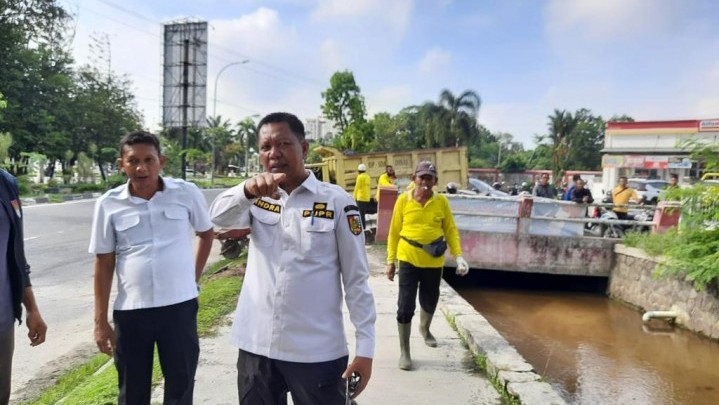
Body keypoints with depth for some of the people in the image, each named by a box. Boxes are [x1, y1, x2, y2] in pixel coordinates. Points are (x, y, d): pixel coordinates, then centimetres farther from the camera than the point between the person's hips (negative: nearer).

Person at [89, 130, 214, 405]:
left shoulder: (187, 193, -5)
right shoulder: (109, 204, -3)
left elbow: (207, 234, 12)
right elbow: (104, 264, 2)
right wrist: (100, 321, 2)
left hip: (180, 306, 0)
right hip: (130, 311, 1)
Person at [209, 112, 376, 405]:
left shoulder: (336, 201, -7)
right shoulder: (256, 199, 5)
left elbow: (356, 278, -6)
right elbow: (218, 217, -14)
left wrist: (365, 347, -9)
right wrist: (248, 190, -34)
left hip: (317, 352, -3)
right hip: (256, 347, 4)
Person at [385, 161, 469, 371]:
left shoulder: (442, 201, -2)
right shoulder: (403, 200, -5)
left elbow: (451, 231, 3)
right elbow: (394, 232, 0)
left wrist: (459, 256, -9)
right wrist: (391, 260, 0)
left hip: (433, 261, 2)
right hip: (408, 259, -2)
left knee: (429, 302, 19)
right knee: (405, 306, -4)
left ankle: (424, 329, 52)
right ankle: (404, 352, 11)